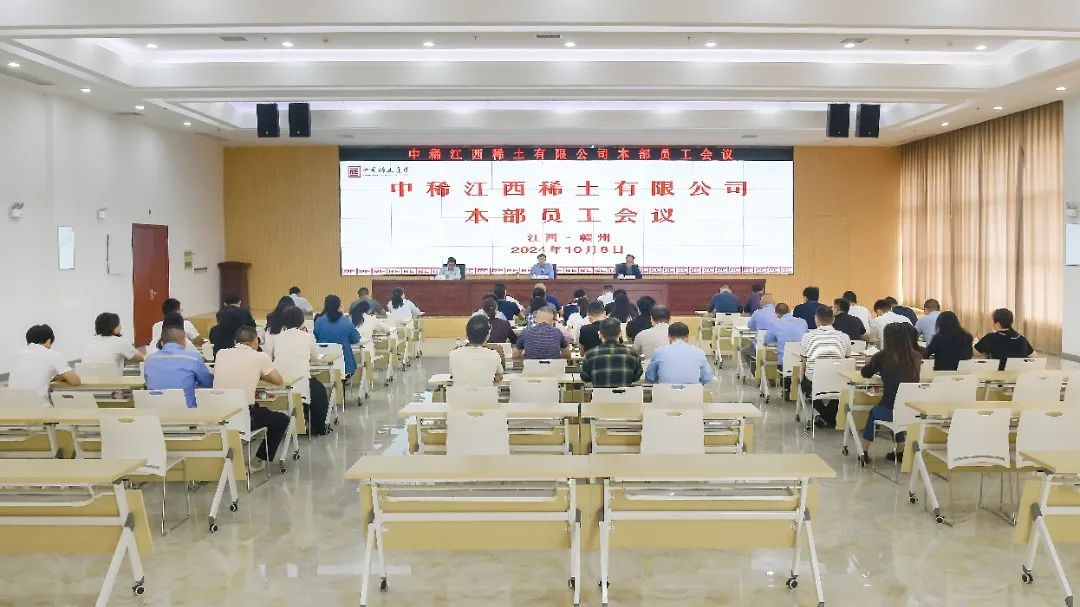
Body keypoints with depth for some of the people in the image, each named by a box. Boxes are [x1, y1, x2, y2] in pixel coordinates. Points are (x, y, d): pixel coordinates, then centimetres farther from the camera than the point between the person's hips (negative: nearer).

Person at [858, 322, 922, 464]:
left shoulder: (883, 357, -9)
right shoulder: (916, 357, -1)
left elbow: (865, 373, 11)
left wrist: (871, 362, 31)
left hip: (890, 410, -3)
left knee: (874, 412, 30)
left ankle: (864, 451, 35)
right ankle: (900, 451, 37)